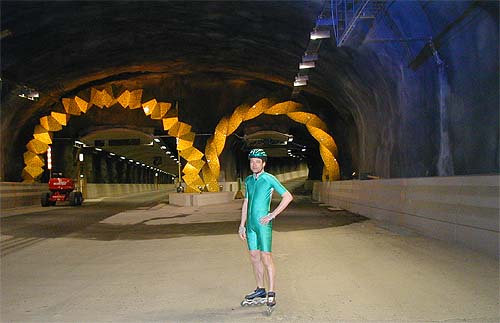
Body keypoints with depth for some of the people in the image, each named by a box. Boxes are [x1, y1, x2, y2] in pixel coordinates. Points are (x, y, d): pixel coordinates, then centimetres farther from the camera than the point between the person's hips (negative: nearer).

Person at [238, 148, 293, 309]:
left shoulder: (269, 179, -7)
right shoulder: (248, 180, 12)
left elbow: (288, 196, -10)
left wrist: (272, 215, -11)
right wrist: (242, 225, 14)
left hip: (263, 223, -6)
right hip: (251, 224, 7)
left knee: (266, 257, -7)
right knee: (254, 256, 10)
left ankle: (271, 293, 0)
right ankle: (260, 290, 22)